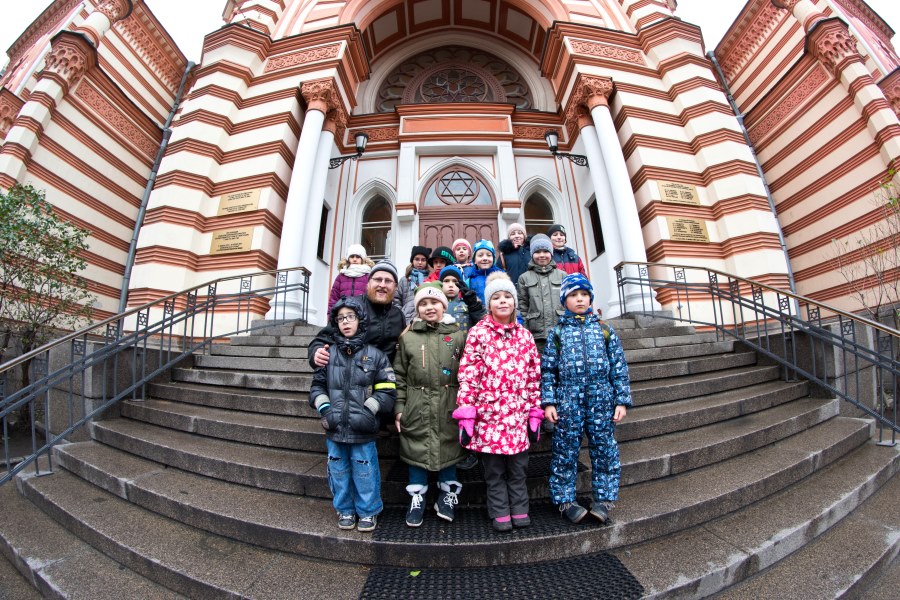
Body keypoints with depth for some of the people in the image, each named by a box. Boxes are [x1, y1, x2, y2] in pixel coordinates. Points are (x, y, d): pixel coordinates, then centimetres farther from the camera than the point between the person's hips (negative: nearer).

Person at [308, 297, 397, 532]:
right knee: (339, 471, 17)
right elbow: (317, 386, 11)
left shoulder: (375, 355, -6)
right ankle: (345, 510, 39)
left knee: (365, 473, 10)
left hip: (363, 430, -3)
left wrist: (368, 410, -14)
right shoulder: (329, 354, 3)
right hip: (335, 428, 3)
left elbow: (387, 390, -6)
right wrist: (324, 408, -3)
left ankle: (368, 511, 32)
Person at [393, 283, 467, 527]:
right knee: (417, 452, 10)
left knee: (448, 450, 12)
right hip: (417, 409, 0)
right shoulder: (408, 337, 1)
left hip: (449, 409, 0)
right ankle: (417, 497, 31)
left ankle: (448, 494, 34)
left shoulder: (458, 336, 1)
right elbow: (400, 376, 3)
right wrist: (399, 407, 0)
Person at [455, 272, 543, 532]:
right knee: (494, 469, 11)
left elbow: (534, 376, 10)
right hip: (489, 413, -3)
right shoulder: (478, 333, -5)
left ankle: (519, 510, 34)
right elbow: (468, 375, -8)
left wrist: (535, 412, 9)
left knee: (518, 467, 15)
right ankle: (500, 513, 29)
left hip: (518, 415, 3)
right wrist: (466, 414, -11)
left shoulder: (525, 335, 7)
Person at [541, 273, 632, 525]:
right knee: (565, 450, 5)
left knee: (604, 448, 8)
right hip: (568, 399, -1)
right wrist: (548, 402, -4)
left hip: (601, 398, 2)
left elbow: (619, 367, 8)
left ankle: (603, 499, 24)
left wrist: (622, 400, 3)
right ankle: (565, 500, 20)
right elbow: (547, 369, 2)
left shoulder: (604, 329, 9)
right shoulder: (557, 332, 6)